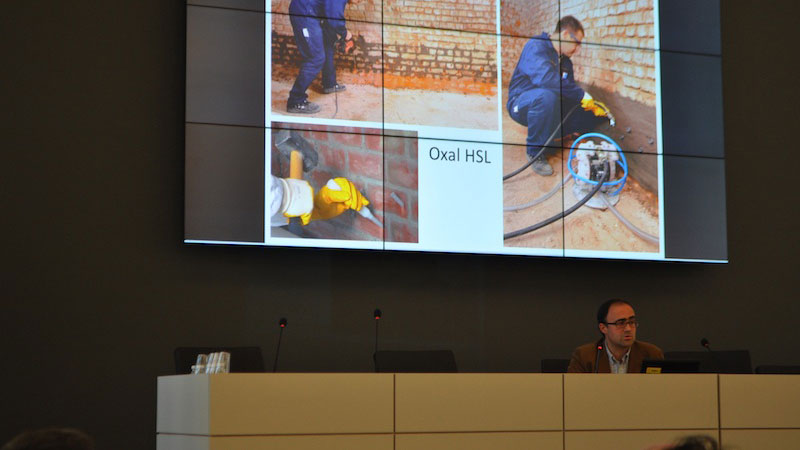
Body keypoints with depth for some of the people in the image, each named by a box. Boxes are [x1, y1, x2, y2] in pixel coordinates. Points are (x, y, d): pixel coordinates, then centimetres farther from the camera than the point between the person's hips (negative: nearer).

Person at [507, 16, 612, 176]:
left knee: (595, 114, -5)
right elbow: (545, 78, -35)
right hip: (521, 104, -8)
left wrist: (592, 104, -8)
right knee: (546, 95, -42)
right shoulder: (536, 47, -17)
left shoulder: (565, 60, 11)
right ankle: (535, 152, -25)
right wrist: (582, 95, -31)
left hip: (552, 107, 8)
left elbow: (570, 89, 12)